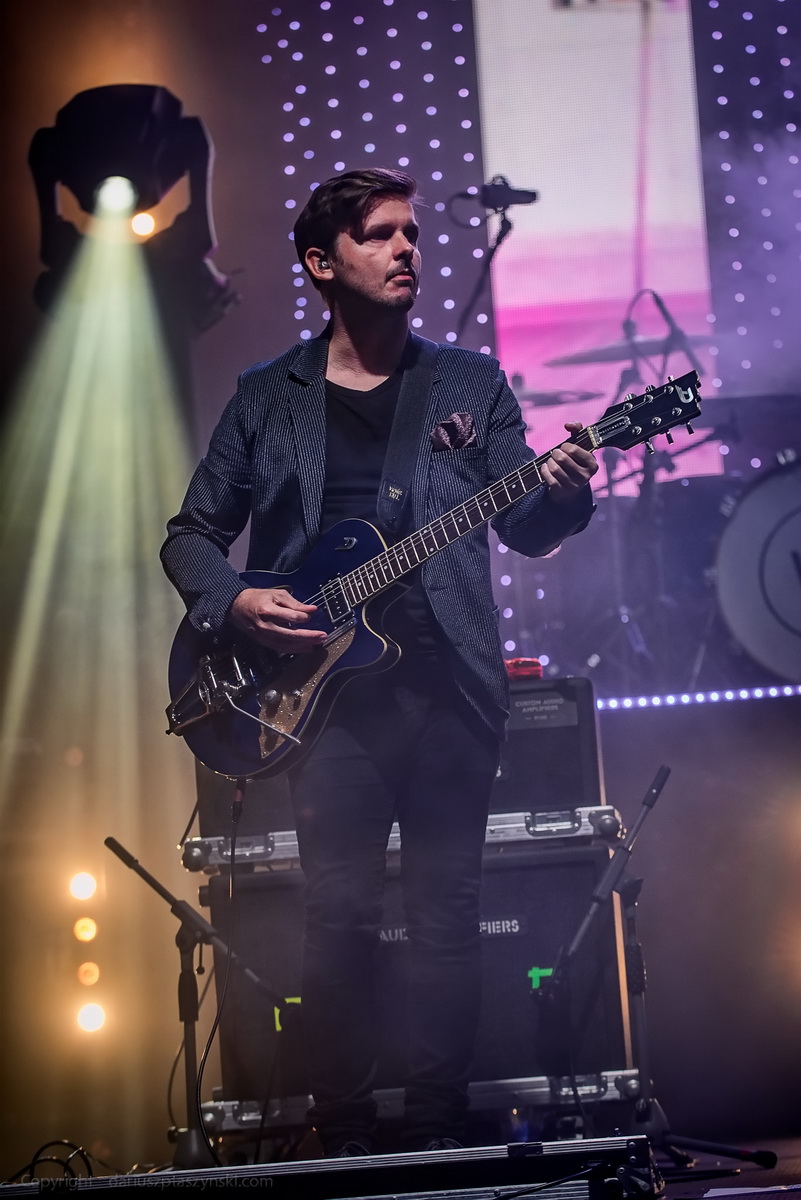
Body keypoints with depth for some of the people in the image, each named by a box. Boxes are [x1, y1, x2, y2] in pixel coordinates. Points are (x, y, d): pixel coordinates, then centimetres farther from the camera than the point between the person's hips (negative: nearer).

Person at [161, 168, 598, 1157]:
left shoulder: (471, 385, 13)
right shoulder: (266, 399, 12)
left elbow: (523, 528, 6)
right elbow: (191, 535, 14)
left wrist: (562, 493, -17)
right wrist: (233, 601, -6)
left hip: (451, 683, 1)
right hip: (324, 687, -1)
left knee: (447, 915, 0)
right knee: (339, 916, -5)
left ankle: (438, 1133, 9)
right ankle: (344, 1136, 7)